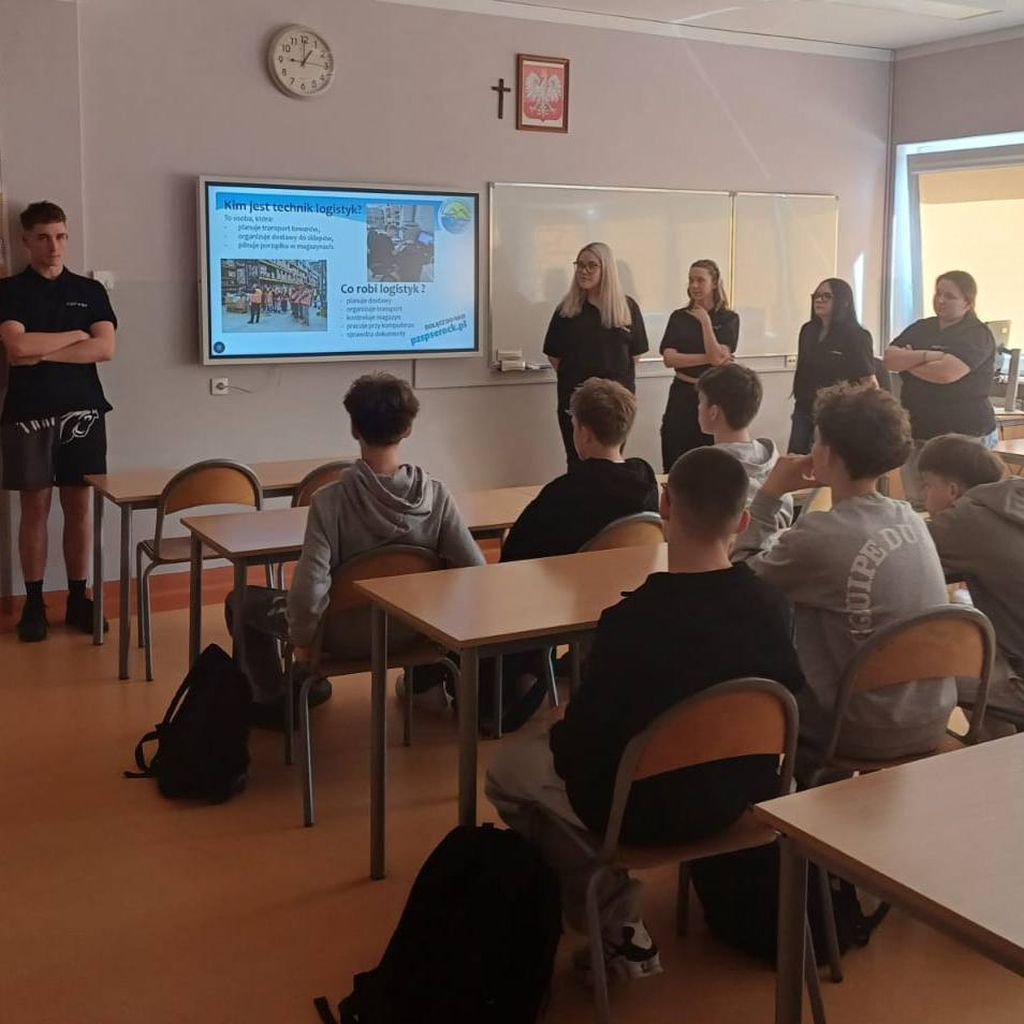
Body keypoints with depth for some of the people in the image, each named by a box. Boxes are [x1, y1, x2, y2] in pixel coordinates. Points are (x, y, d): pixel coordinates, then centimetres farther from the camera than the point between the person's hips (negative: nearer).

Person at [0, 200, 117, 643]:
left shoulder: (90, 290, 9)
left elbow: (105, 348, -4)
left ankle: (78, 598, 13)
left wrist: (42, 353, -9)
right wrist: (75, 335, -5)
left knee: (78, 506, 5)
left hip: (82, 411, 2)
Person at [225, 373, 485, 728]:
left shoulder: (330, 500, -26)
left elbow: (307, 590, -31)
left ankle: (272, 703, 28)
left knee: (243, 602, 19)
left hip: (346, 636, -3)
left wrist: (301, 642, -12)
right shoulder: (436, 495, -18)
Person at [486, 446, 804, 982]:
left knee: (508, 769, 17)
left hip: (646, 810, -6)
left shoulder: (631, 620, -29)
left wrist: (558, 733, 3)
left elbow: (582, 742, -20)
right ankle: (619, 919, 34)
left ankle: (617, 922, 12)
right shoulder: (770, 605, -13)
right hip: (742, 796, 6)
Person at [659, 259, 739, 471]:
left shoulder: (728, 319, 1)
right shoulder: (678, 317, 7)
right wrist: (708, 358, -12)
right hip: (682, 395, 2)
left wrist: (705, 321, -9)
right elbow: (669, 358, -5)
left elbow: (717, 357, -13)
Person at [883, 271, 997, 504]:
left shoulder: (977, 335, -6)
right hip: (917, 434, 6)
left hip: (964, 437, -6)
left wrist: (908, 362, -5)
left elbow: (947, 373, -21)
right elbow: (890, 359, 0)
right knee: (916, 505, 7)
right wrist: (926, 356, -16)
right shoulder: (920, 329, 14)